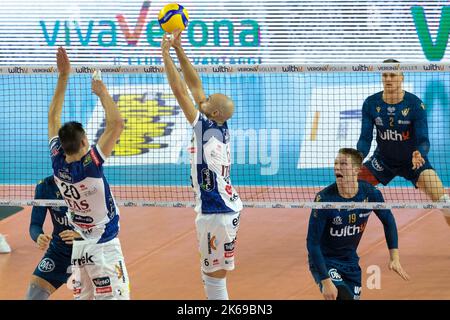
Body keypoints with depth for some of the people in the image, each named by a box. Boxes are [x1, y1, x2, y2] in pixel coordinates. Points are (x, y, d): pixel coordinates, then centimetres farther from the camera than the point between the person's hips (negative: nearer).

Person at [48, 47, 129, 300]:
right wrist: (103, 93, -15)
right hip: (104, 247, -7)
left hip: (78, 247, 7)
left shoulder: (58, 163, -6)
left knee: (83, 299, 9)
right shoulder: (90, 165, -22)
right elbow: (117, 123, -27)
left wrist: (63, 76, 4)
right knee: (115, 298, -6)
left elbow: (54, 118, 5)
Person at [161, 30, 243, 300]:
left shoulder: (206, 128, -15)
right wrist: (179, 49, 10)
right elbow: (195, 85, 11)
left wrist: (166, 53, -8)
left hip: (215, 214, -9)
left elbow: (179, 90, -15)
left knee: (214, 278, -4)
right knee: (214, 275, 15)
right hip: (230, 208, 9)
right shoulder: (221, 129, 6)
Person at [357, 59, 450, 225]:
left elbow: (423, 140, -21)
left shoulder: (415, 104, -19)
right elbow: (365, 138, -9)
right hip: (383, 160, 3)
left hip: (413, 160, -3)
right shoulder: (371, 104, -12)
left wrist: (419, 155, -44)